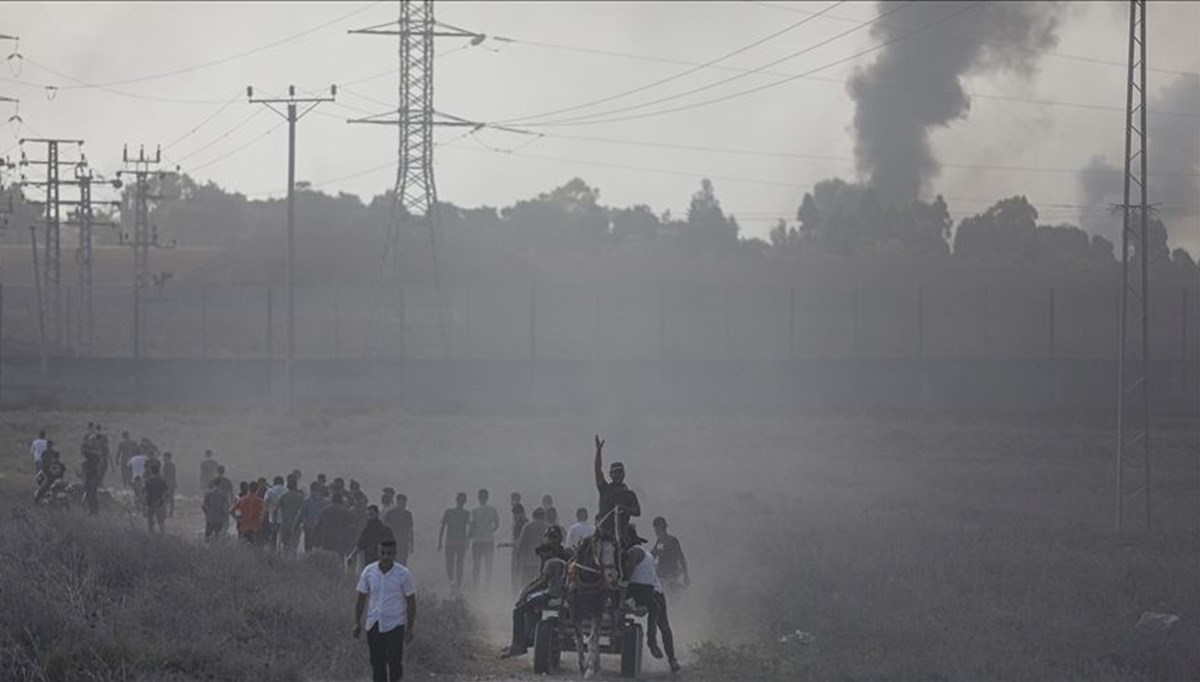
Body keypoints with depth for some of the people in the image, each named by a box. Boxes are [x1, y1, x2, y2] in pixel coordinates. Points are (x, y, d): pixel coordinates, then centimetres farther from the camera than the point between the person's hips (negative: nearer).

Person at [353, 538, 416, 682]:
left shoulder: (404, 574, -7)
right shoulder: (369, 572, 0)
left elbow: (411, 602, -1)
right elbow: (361, 598, 9)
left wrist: (409, 628, -3)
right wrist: (357, 623, 6)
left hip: (395, 625, -3)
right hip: (373, 625, 3)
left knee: (394, 662, -7)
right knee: (377, 664, 7)